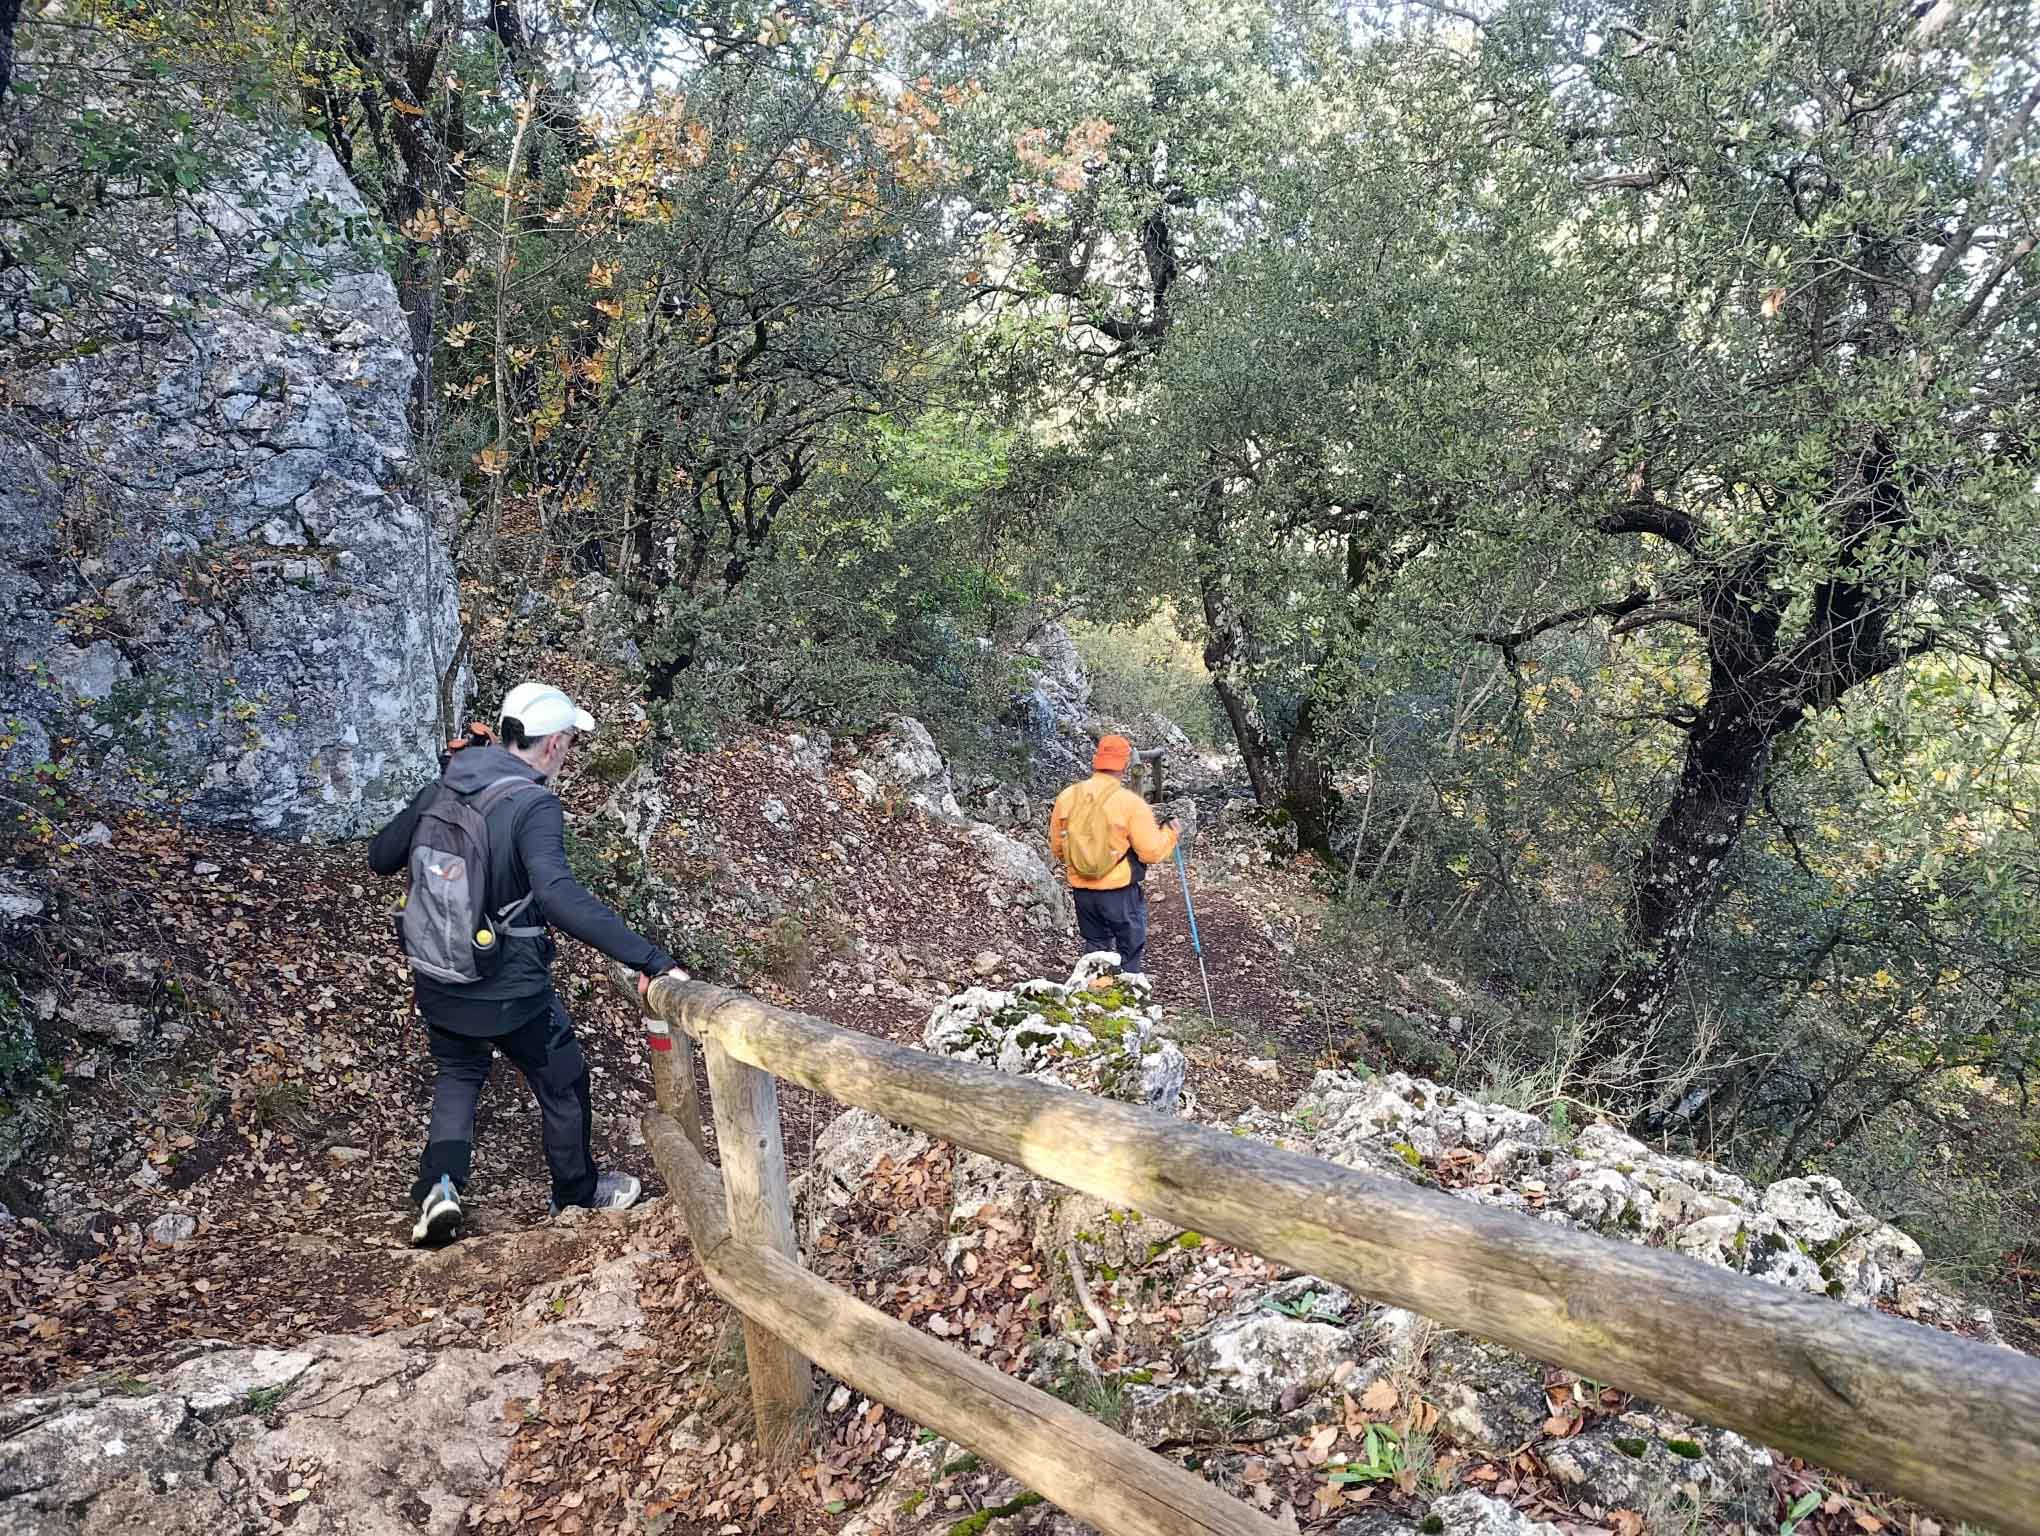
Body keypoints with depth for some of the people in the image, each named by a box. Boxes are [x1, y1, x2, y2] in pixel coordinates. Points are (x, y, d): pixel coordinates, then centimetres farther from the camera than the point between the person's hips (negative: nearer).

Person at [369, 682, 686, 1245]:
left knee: (457, 1077, 30)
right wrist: (647, 957, -45)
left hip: (439, 985, 6)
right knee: (564, 1086, 20)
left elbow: (380, 857, 9)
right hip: (512, 992, -5)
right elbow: (559, 895, -41)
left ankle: (440, 1185, 10)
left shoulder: (440, 791, -4)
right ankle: (577, 1193, 38)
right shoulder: (532, 804, -25)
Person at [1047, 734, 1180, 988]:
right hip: (1121, 892, -4)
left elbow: (1056, 849, 7)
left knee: (1096, 950, 20)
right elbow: (1151, 852, -14)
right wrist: (1169, 834, 5)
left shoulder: (1067, 798, -4)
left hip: (1082, 891, 4)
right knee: (1132, 956, 13)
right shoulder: (1131, 803, -17)